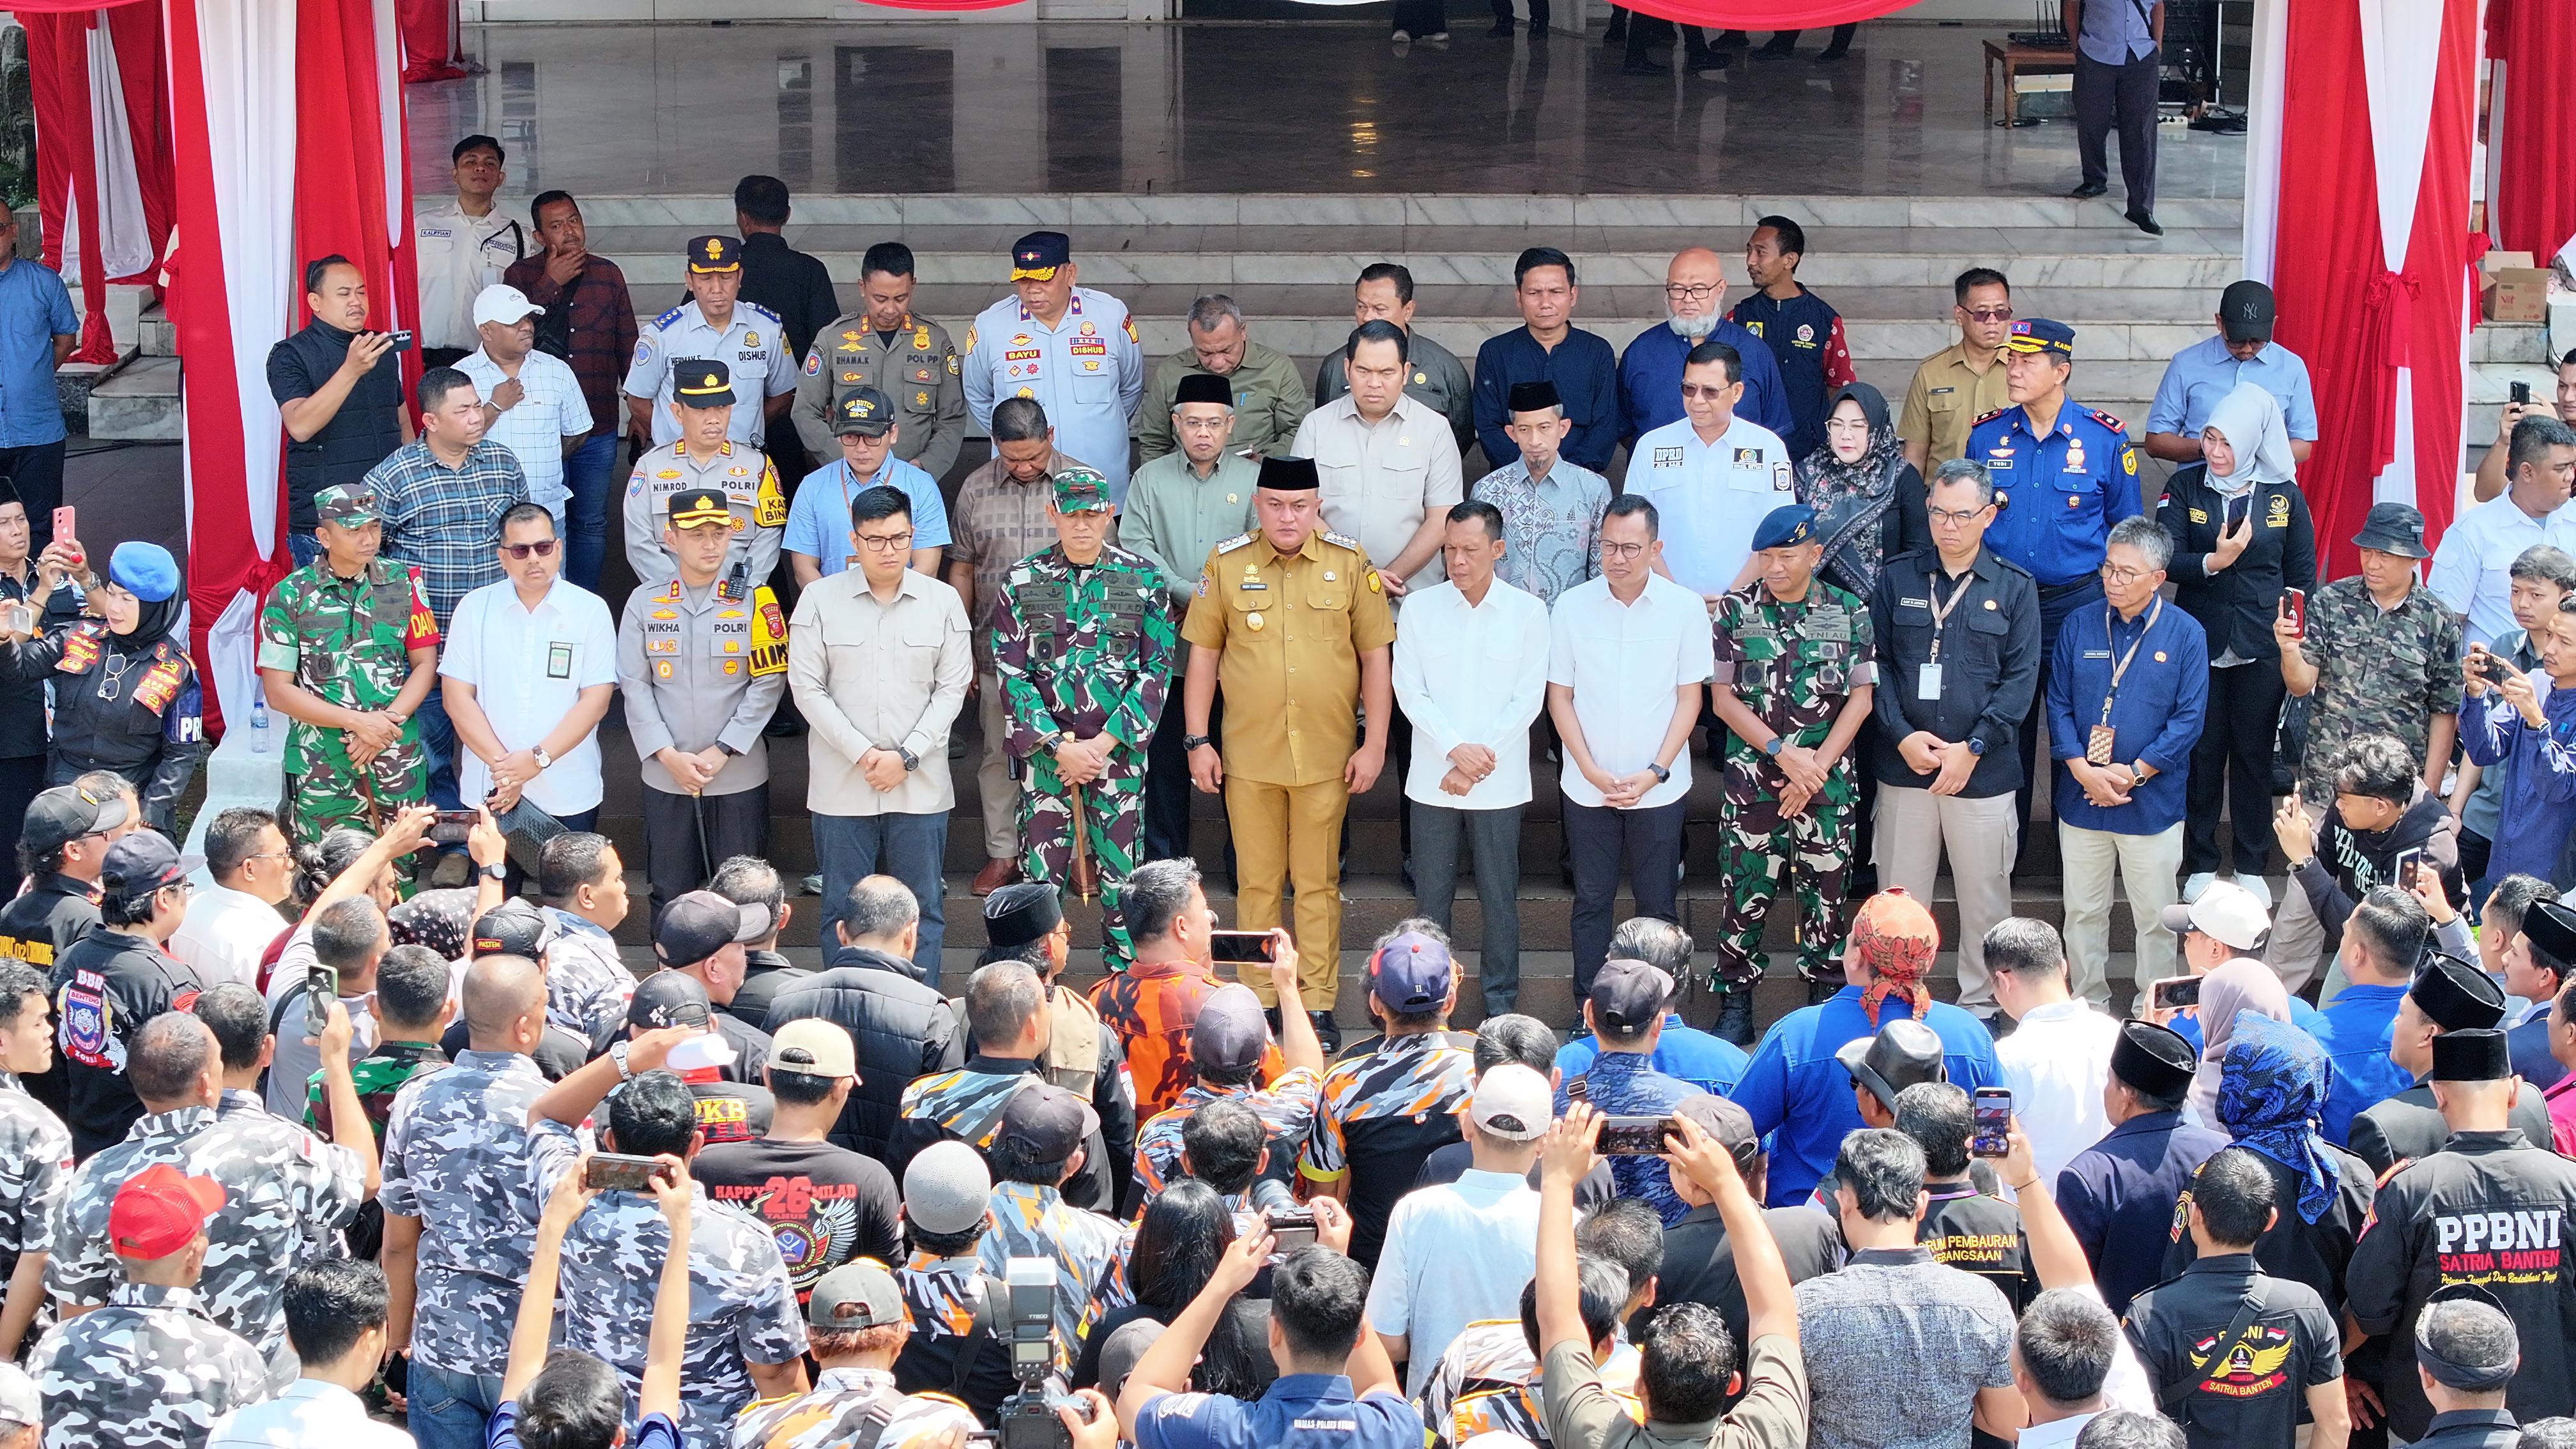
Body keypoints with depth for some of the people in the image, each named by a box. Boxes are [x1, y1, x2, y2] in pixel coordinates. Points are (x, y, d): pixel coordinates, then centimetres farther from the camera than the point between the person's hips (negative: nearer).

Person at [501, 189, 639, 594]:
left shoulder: (607, 275, 8)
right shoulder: (522, 275, 1)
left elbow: (628, 348, 13)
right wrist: (552, 283, -16)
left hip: (598, 427, 2)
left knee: (591, 524, 9)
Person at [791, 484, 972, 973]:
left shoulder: (943, 601, 4)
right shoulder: (820, 600, 0)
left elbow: (952, 689, 3)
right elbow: (807, 688, -2)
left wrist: (906, 757, -9)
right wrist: (862, 753, -11)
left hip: (920, 784, 1)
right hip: (842, 784, -1)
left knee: (921, 908, 4)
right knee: (843, 909, 4)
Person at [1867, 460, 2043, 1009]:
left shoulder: (2014, 587, 3)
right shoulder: (1896, 579, 6)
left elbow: (2021, 679, -1)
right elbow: (1875, 665, 4)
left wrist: (1973, 748, -11)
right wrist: (1902, 736, -10)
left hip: (1984, 772, -1)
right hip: (1904, 767, 1)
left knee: (1986, 901, 5)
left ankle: (1981, 1004, 17)